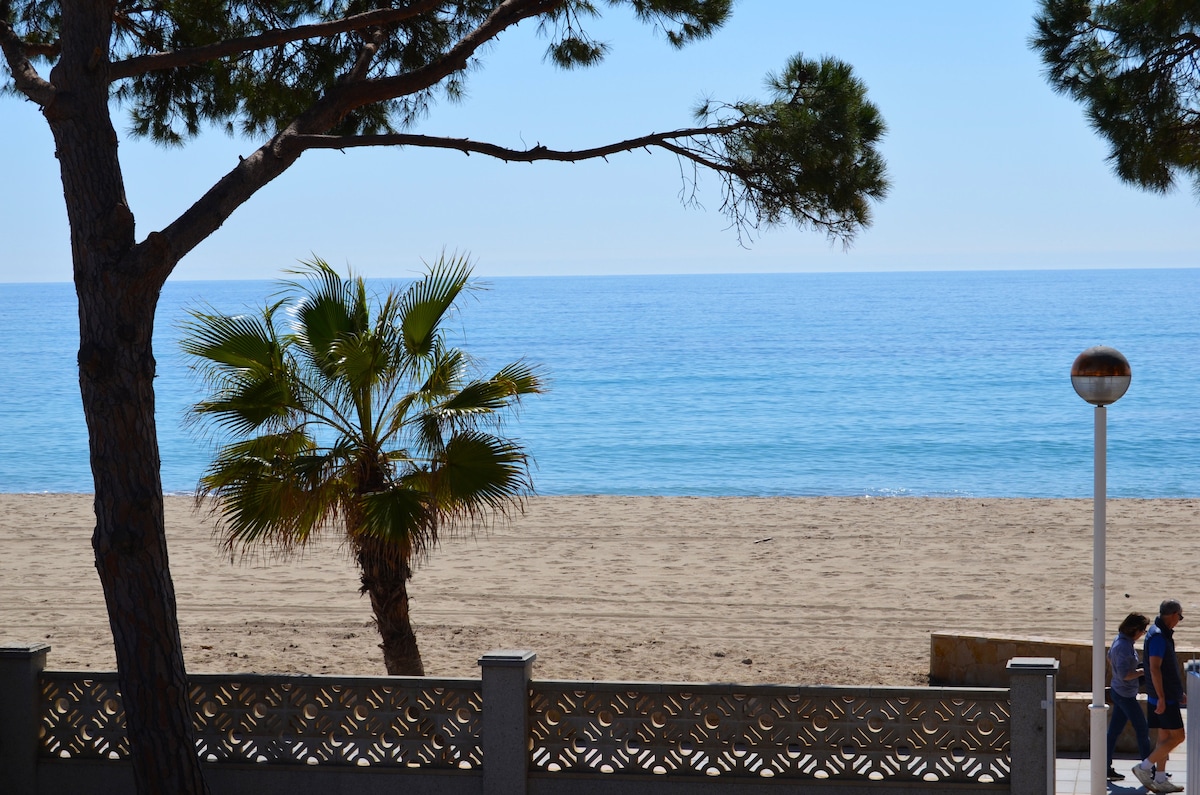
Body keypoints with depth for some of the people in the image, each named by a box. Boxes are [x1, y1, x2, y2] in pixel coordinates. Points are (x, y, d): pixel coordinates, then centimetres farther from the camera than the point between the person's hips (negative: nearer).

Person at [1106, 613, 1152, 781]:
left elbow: (1109, 658, 23)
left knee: (1114, 731, 12)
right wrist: (1143, 671, -17)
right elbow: (1124, 675, -28)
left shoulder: (1119, 640, 5)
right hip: (1125, 695, -10)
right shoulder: (1124, 647, -25)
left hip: (1118, 691, 10)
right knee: (1142, 731, 1)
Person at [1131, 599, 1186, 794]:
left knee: (1165, 737, 11)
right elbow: (1154, 669, -23)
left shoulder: (1162, 634, 14)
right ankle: (1144, 767, -4)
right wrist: (1161, 697, -24)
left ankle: (1160, 779, 14)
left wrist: (1179, 692, 25)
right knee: (1177, 736, -8)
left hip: (1168, 695, 10)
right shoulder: (1158, 636, -18)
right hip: (1164, 697, -10)